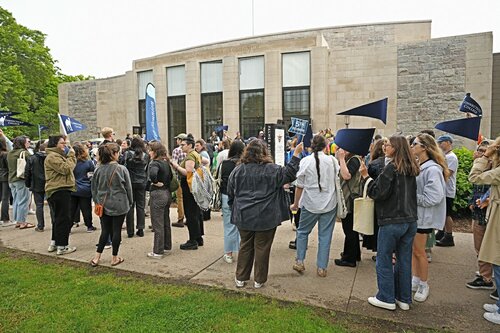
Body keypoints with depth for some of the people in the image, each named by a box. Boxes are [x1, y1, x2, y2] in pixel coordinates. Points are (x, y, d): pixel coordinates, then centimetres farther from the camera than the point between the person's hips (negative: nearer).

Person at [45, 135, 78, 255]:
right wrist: (71, 155, -13)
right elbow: (65, 168, -22)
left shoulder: (58, 155, 21)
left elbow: (70, 165, 19)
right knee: (63, 219, -6)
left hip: (62, 190, 11)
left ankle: (54, 243, 29)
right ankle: (62, 246, 0)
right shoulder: (52, 156, -13)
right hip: (59, 191, -11)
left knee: (58, 218, 19)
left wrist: (70, 155, 7)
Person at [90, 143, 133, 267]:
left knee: (105, 231, 15)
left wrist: (97, 201, 20)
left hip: (103, 205, 4)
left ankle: (97, 257, 17)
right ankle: (114, 258, 17)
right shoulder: (121, 169, -13)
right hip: (119, 205, -4)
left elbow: (94, 188, 7)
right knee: (116, 231, 7)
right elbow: (128, 188, -6)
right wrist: (130, 202, 8)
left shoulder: (98, 169, -3)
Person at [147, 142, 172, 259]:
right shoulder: (166, 162, 8)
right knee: (166, 222, 18)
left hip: (158, 194, -8)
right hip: (167, 193, 8)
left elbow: (152, 174, -37)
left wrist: (156, 182, -20)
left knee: (158, 224, 1)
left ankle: (158, 252, 9)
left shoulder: (154, 163, -16)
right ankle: (167, 246, 30)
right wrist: (166, 183, 10)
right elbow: (171, 175, 18)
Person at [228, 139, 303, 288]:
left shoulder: (238, 170, 0)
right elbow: (289, 174, -2)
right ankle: (259, 280, 21)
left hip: (244, 217, 3)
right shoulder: (272, 170, -11)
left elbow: (230, 194, 7)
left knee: (245, 246, 16)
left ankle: (240, 278, 24)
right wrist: (296, 154, 3)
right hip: (266, 218, -3)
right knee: (262, 248, 9)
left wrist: (235, 209, 20)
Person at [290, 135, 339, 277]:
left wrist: (295, 204, 6)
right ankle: (322, 268, 14)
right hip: (329, 204, 1)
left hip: (310, 204, -1)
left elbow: (299, 186, -4)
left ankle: (299, 262, 18)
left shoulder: (305, 161, -7)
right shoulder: (332, 160, -4)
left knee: (302, 231, 17)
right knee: (325, 235, 8)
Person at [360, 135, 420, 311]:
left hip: (392, 221, -7)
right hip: (410, 220, 8)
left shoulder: (391, 167, -15)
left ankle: (386, 298, 14)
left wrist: (366, 177, -10)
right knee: (404, 260, 15)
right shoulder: (411, 168, 10)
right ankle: (404, 299, 24)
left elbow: (379, 193, -17)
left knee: (384, 260, 6)